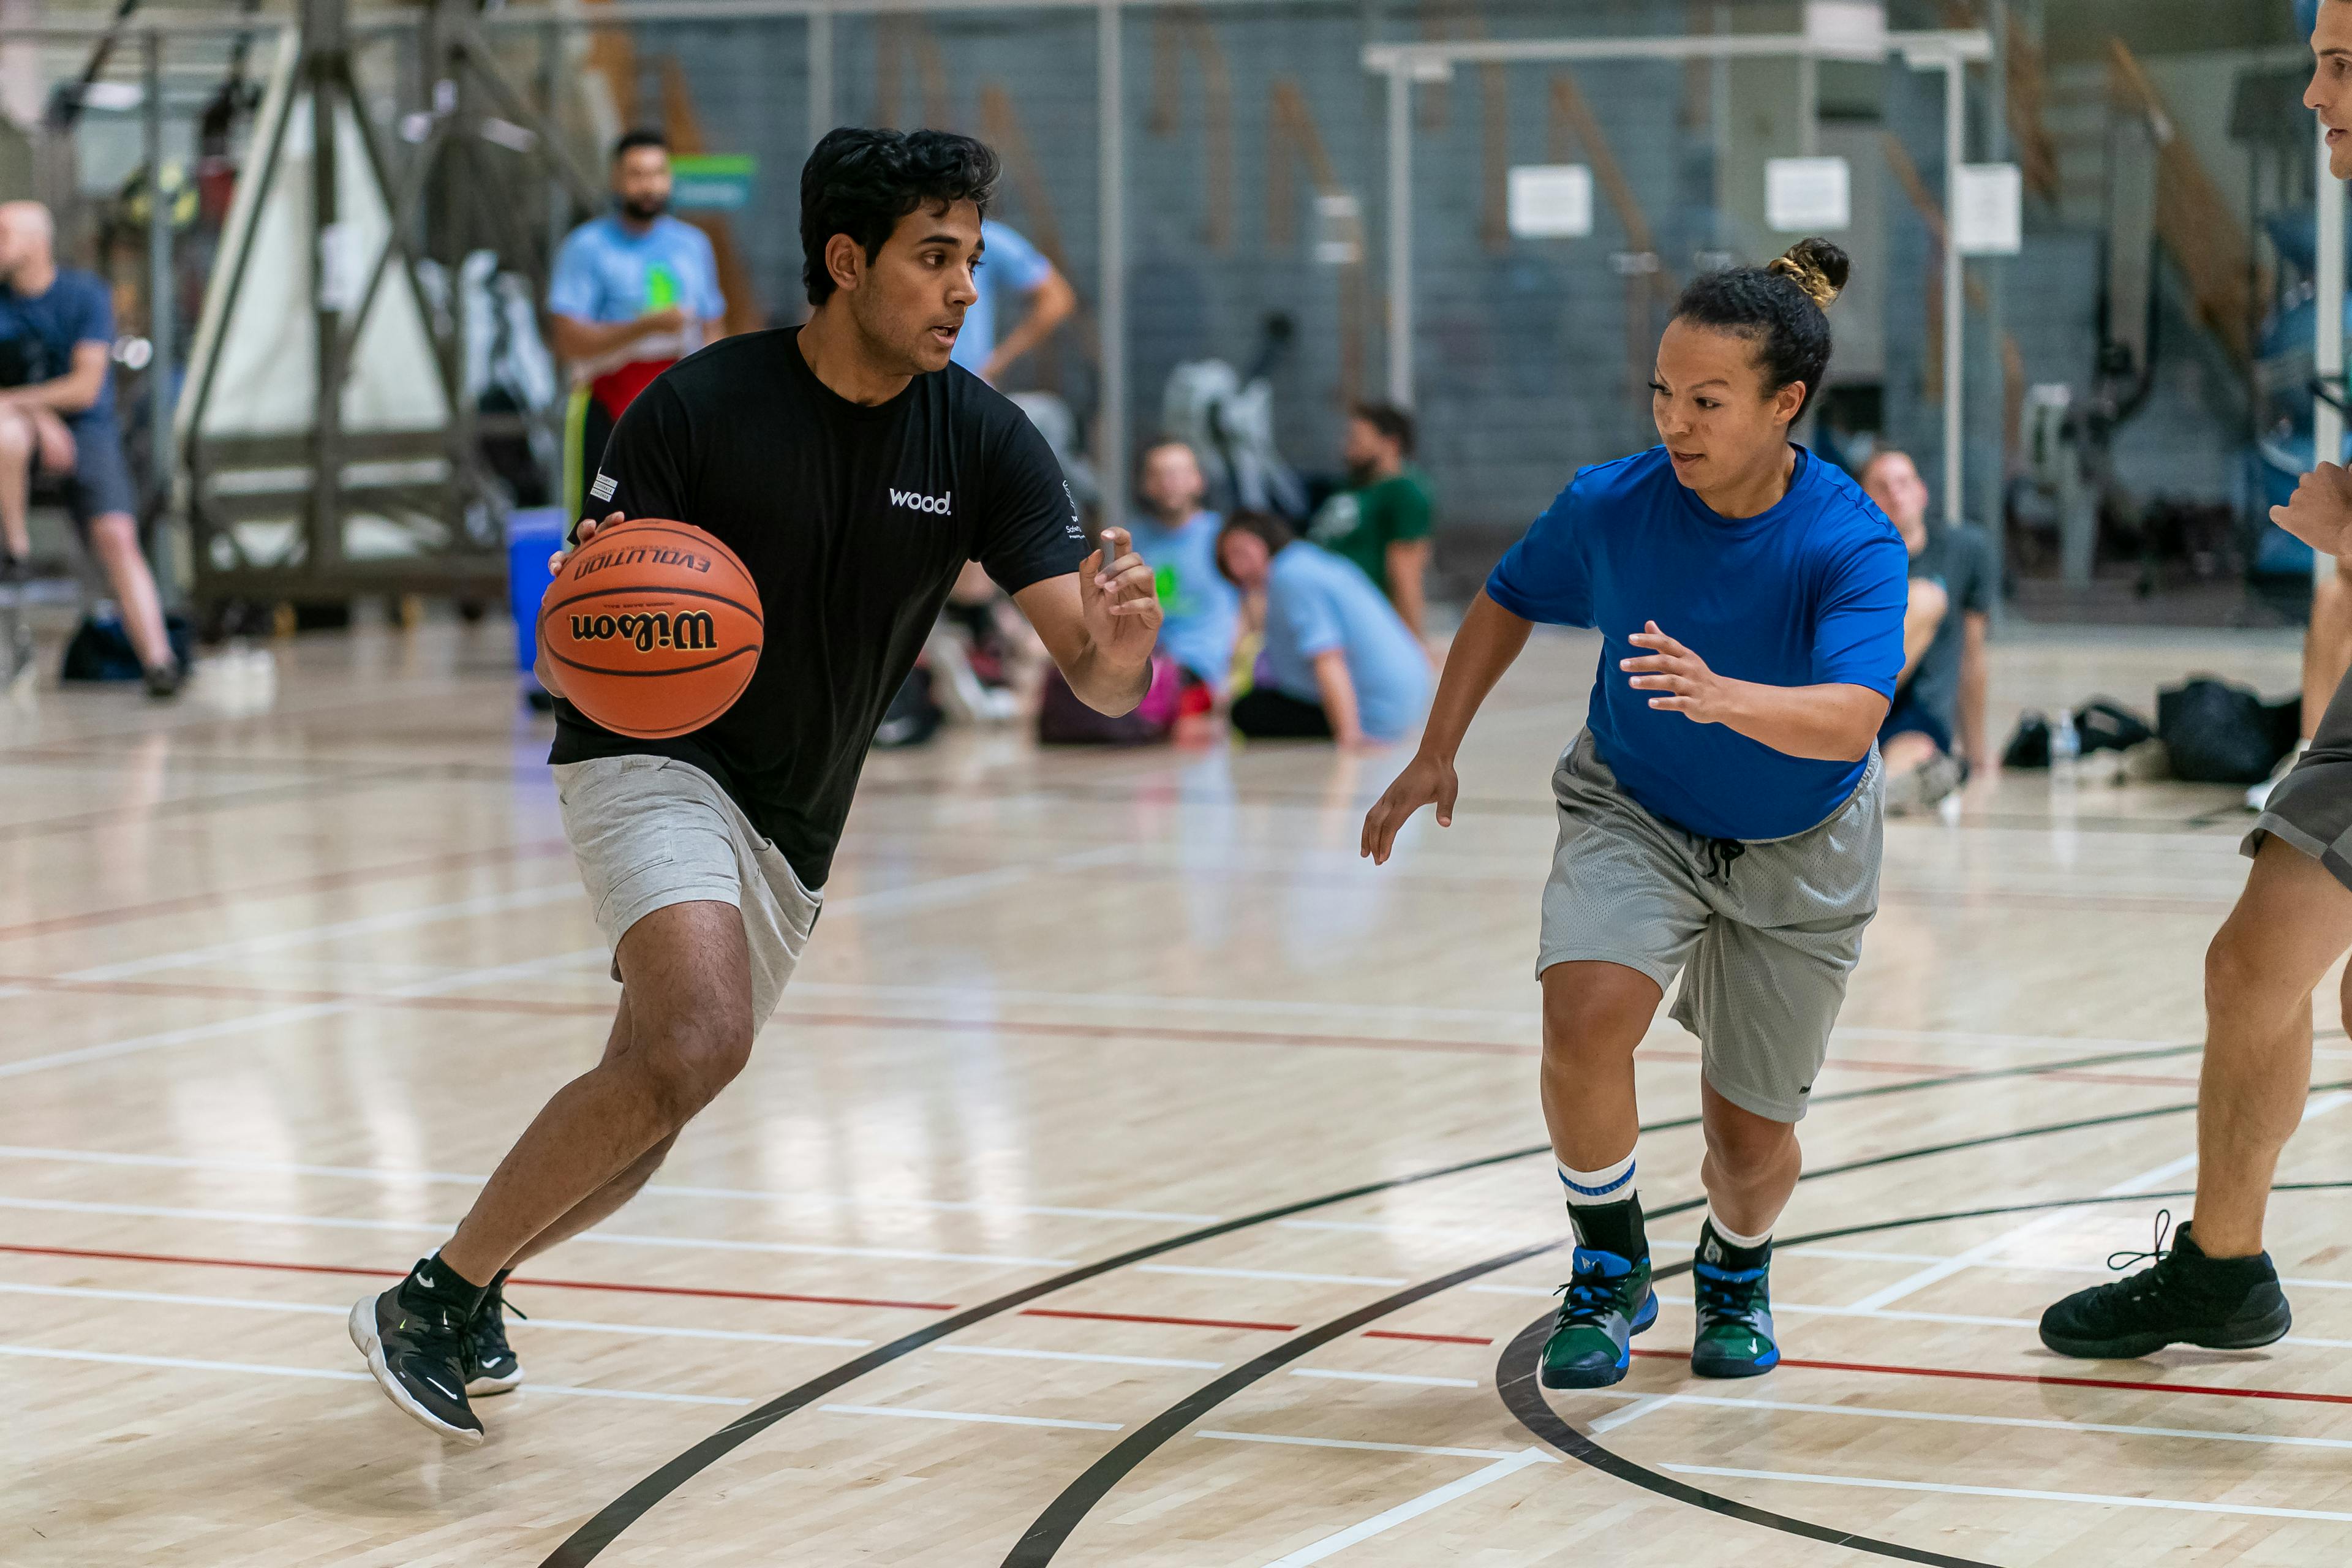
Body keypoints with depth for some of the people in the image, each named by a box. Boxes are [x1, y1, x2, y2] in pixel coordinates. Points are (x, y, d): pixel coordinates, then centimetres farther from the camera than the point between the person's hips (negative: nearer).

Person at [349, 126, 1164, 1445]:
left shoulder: (985, 441, -9)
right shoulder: (700, 408, -17)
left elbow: (1094, 676, -14)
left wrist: (1121, 649, -37)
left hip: (795, 826, 5)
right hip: (652, 757, -5)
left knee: (643, 1123, 12)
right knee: (702, 1036, -29)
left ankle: (473, 1286, 39)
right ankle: (431, 1300, -17)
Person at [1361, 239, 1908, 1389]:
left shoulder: (1853, 544, -28)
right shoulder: (1609, 505, -20)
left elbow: (1850, 719, -43)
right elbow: (1507, 604, 2)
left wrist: (1725, 698, -61)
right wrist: (1436, 755, 5)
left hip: (1797, 852, -1)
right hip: (1634, 812, 1)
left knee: (1749, 1141, 7)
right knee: (1585, 1016, -28)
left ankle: (1737, 1270, 45)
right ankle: (1609, 1274, -2)